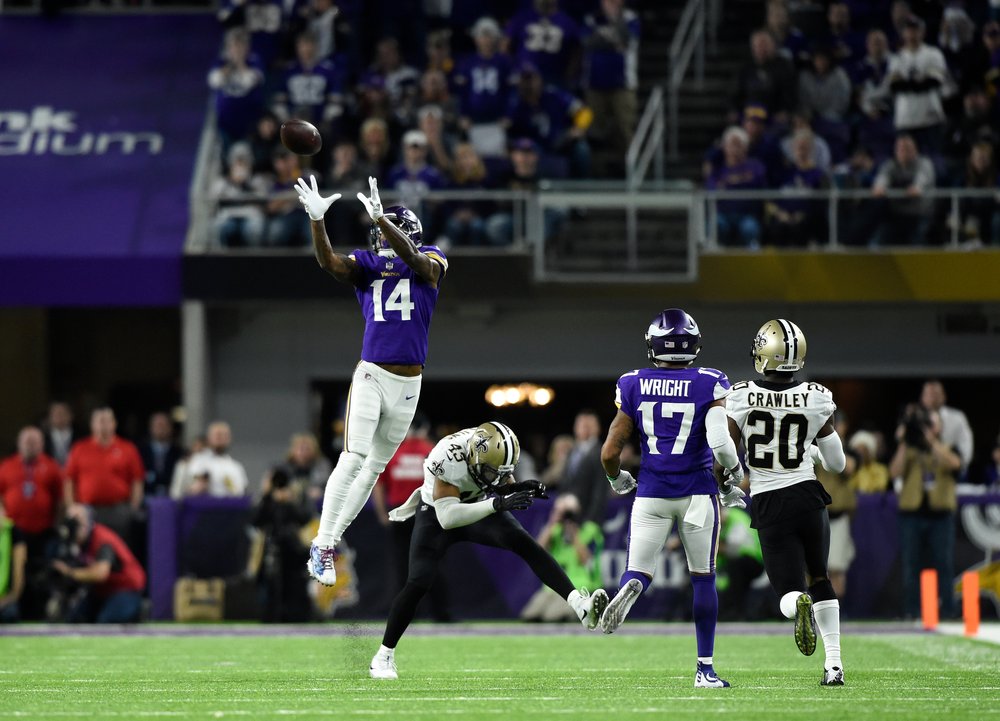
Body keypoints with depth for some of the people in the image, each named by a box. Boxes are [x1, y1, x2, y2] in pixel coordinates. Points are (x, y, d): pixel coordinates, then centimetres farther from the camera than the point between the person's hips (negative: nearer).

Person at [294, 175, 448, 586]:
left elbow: (414, 259, -23)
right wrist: (316, 220, -31)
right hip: (371, 377, -2)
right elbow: (328, 262, -14)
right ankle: (323, 545, -16)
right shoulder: (366, 265, 4)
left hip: (408, 384, 2)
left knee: (374, 467, 10)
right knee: (353, 459, -16)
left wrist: (380, 217, -38)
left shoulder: (430, 263, 0)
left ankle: (331, 542, 22)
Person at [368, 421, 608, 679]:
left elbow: (501, 485, -2)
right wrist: (497, 503, -49)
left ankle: (579, 604, -29)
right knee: (418, 584, -13)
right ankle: (383, 656, 4)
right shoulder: (449, 458, -37)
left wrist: (518, 490, -27)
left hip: (478, 505, 4)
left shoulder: (494, 449, -21)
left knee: (524, 542, -19)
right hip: (437, 512, -4)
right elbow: (447, 517, -41)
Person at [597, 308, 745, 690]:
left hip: (651, 493, 1)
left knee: (639, 572, 7)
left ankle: (628, 590, -32)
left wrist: (618, 480, 22)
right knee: (703, 577, 13)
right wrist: (735, 477, 3)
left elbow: (610, 452, 1)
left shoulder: (633, 386, 0)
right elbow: (720, 444, -17)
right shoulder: (709, 385, -5)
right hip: (697, 493, -1)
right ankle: (705, 668, 15)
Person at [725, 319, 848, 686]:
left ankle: (799, 605, -33)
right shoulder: (815, 399, -5)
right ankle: (834, 663, 13)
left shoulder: (741, 398, -9)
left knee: (790, 593, 5)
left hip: (768, 504, -1)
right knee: (819, 578, 23)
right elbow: (837, 463, 2)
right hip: (807, 496, 1)